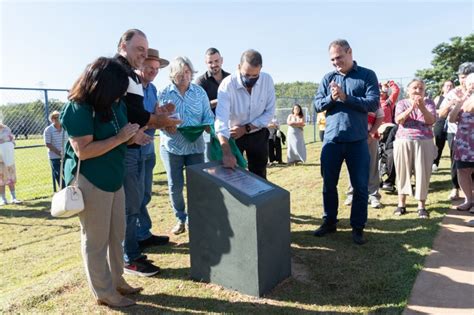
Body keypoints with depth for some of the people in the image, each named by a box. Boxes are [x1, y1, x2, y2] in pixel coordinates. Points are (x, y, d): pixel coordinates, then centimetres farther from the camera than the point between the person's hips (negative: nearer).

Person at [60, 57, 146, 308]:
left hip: (113, 177, 8)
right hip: (89, 181, -8)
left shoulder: (115, 104, 6)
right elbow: (83, 151, -23)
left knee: (116, 234, 17)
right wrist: (120, 138, -22)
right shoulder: (78, 108, -17)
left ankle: (116, 281, 34)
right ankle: (104, 293, 20)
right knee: (96, 240, 6)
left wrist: (133, 135, 0)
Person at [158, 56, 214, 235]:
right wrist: (166, 126, -26)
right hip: (172, 146, -1)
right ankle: (181, 219, 26)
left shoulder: (199, 92, 2)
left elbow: (208, 115, 2)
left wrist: (208, 126, -19)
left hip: (195, 145, 1)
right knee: (175, 186, 6)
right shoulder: (165, 94, -3)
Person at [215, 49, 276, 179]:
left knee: (259, 177, 13)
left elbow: (269, 112, -9)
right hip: (233, 135, -2)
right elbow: (221, 119, -36)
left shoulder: (267, 80, -16)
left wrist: (246, 128, -21)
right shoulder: (227, 84, -25)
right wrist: (227, 153, -49)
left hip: (258, 135, 3)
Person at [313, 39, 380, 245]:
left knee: (360, 186, 5)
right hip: (331, 140, 3)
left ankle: (358, 227, 20)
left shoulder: (367, 75, 2)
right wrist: (331, 98, -15)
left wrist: (346, 98, -17)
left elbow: (373, 104, -9)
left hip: (357, 141, -2)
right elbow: (317, 105, 5)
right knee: (329, 184, 10)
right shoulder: (328, 78, 10)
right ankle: (329, 222, 27)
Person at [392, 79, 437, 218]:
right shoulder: (402, 103, 8)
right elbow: (398, 120, -9)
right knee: (403, 172, 2)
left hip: (424, 142, 0)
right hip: (403, 141, 0)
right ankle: (401, 204, 10)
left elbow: (431, 121, -6)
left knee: (422, 174, -2)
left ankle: (422, 206, 5)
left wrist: (422, 107, -20)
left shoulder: (428, 103, 9)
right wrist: (411, 107, -23)